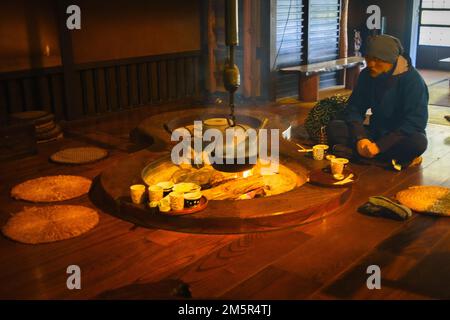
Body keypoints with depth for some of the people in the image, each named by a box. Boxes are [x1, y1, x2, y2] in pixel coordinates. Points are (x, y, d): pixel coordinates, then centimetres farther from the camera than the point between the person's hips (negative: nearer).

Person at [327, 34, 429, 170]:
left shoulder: (412, 80, -17)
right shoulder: (367, 75, -4)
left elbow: (416, 122, -23)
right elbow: (354, 109, -2)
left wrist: (379, 146, -29)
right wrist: (360, 138, -22)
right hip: (376, 132, 4)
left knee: (418, 142, -38)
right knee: (334, 127, -19)